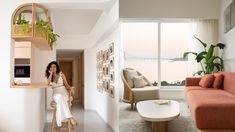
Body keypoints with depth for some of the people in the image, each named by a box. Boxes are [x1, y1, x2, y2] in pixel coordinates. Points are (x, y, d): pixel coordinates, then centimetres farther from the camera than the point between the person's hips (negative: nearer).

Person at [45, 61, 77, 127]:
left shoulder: (61, 74, 7)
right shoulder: (48, 76, 9)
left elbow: (66, 85, 8)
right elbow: (48, 83, -14)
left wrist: (71, 88, -13)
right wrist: (51, 74, -6)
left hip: (64, 92, 0)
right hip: (56, 94, 0)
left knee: (61, 99, -37)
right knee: (60, 98, -37)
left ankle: (60, 121, -39)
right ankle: (70, 118, -47)